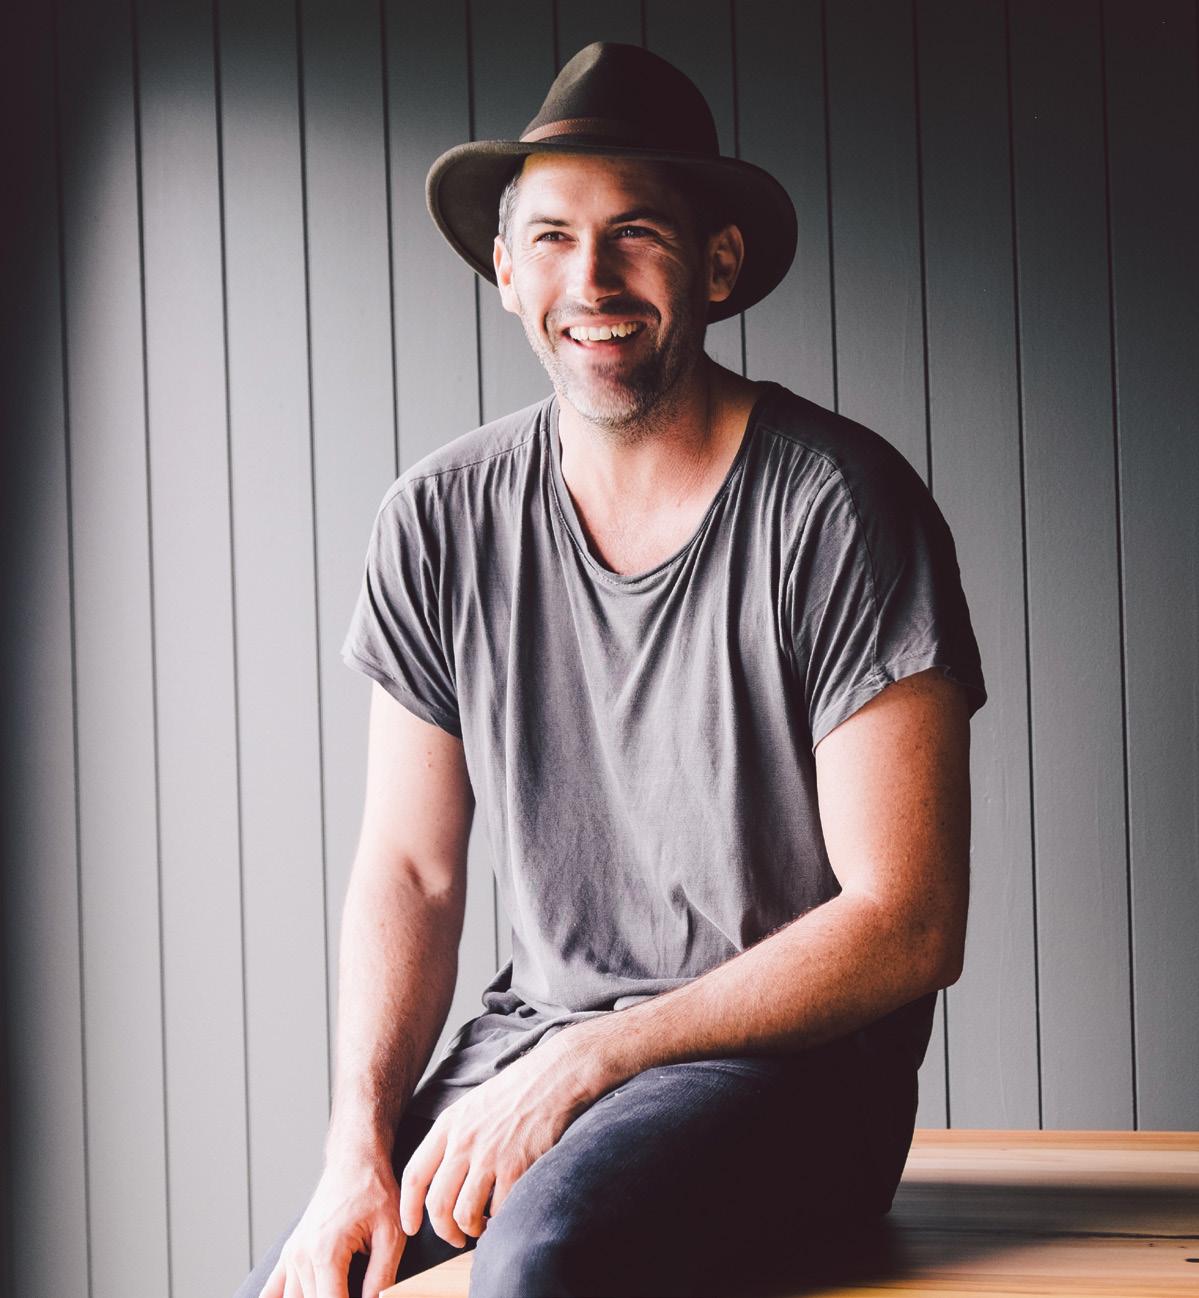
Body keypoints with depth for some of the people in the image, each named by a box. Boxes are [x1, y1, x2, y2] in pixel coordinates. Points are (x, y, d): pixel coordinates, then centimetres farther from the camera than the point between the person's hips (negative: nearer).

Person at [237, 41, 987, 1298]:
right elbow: (408, 871, 8)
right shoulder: (440, 522, 3)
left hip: (785, 1055, -4)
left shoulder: (839, 509, -11)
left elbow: (908, 926, -13)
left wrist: (590, 1060, -17)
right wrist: (359, 1145, -8)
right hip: (530, 1042, 5)